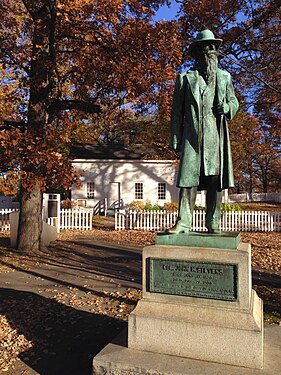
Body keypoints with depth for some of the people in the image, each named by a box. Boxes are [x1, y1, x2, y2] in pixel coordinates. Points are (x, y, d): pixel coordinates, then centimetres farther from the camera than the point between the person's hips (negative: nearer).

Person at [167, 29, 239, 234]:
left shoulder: (225, 77, 19)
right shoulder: (185, 78, 10)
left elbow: (234, 102, 22)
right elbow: (177, 112, 6)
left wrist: (226, 107, -3)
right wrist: (176, 140, -1)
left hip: (217, 136, 3)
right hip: (192, 136, -2)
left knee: (216, 179, 1)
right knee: (188, 178, -8)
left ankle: (213, 224, 8)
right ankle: (183, 223, -6)